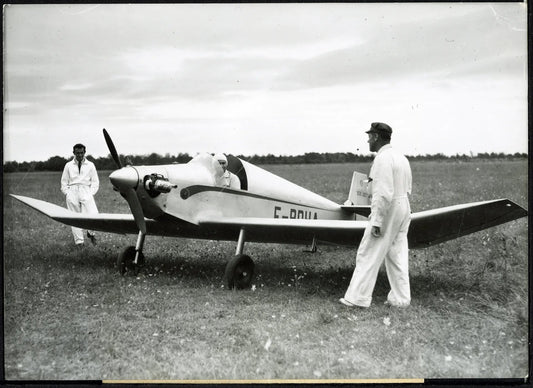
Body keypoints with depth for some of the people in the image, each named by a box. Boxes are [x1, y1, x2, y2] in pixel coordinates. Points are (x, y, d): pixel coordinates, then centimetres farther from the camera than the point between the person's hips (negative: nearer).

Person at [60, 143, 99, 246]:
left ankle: (90, 233, 9)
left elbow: (95, 181, 13)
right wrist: (67, 193, 4)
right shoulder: (68, 165, 14)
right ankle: (79, 241, 7)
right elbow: (64, 181, 16)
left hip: (86, 191, -1)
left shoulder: (90, 165, 13)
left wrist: (91, 193, 0)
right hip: (72, 192, 1)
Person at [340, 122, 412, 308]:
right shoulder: (401, 157, 14)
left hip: (388, 211, -9)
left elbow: (384, 194, -24)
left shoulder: (382, 158, -16)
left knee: (368, 255, -2)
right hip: (404, 208, 9)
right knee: (397, 256, 12)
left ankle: (357, 298, 3)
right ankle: (400, 298, 16)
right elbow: (407, 189, 17)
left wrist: (376, 221, -22)